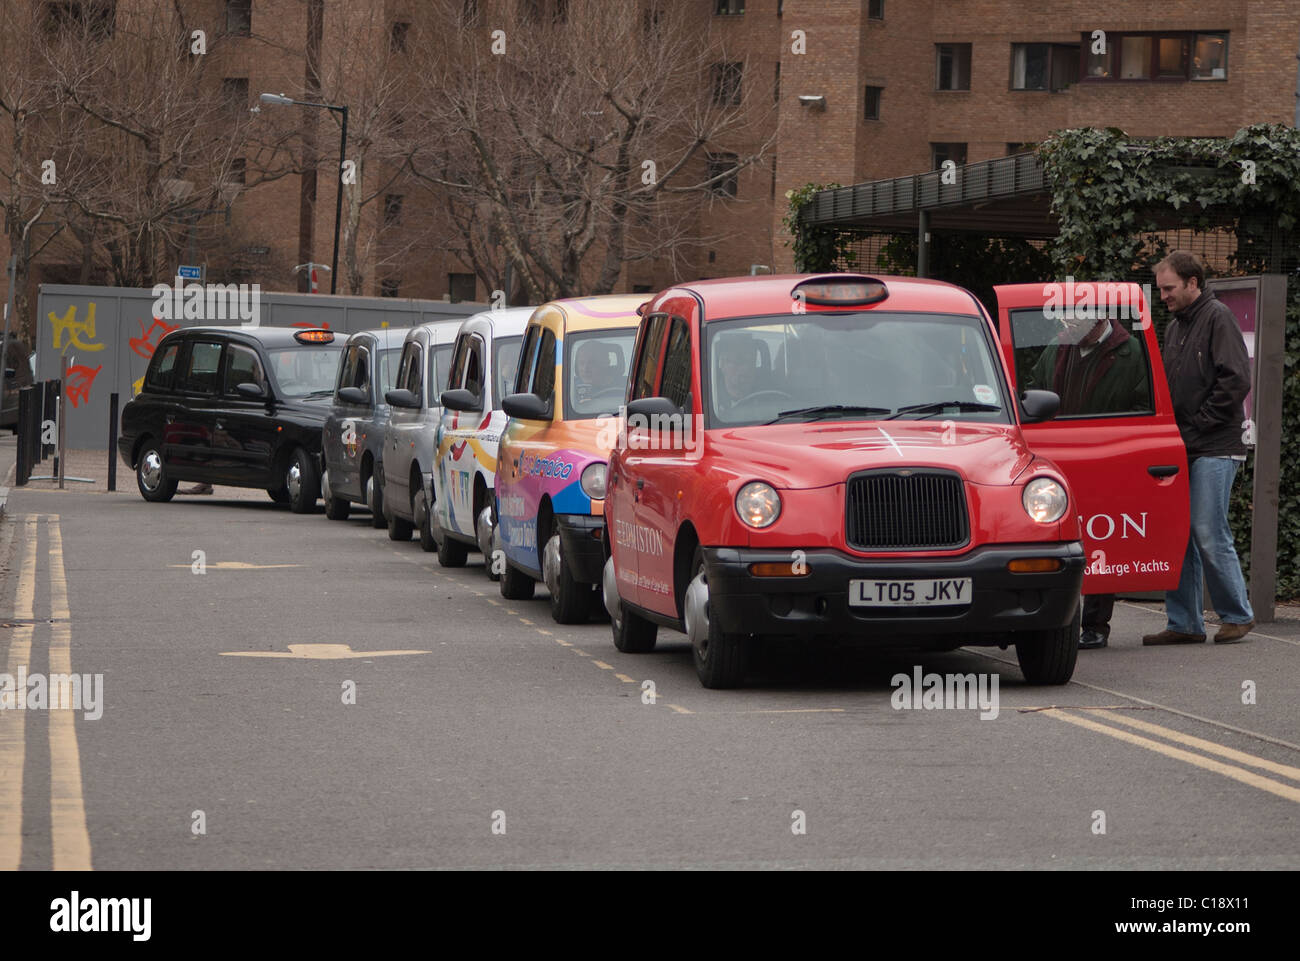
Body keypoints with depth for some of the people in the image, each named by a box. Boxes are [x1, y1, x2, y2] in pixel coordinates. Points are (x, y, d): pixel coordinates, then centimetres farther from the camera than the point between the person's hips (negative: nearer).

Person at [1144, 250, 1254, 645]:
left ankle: (1237, 615, 5)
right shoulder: (1176, 327, 18)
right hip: (1183, 449, 8)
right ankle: (1184, 623, 9)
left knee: (1208, 534, -8)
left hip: (1214, 449, -8)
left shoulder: (1217, 318, -7)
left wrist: (1198, 426, -12)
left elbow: (1235, 381, -15)